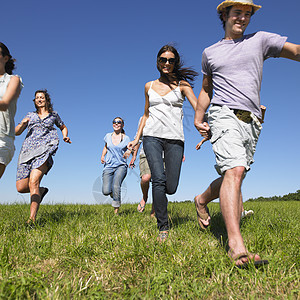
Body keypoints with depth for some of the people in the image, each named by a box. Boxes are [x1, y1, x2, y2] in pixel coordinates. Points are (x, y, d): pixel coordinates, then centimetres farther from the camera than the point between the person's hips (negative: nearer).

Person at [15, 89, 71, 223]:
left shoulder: (54, 115, 20)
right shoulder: (30, 115, 22)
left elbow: (63, 127, 35)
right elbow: (17, 132, 18)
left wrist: (65, 137, 14)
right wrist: (23, 123, -3)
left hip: (44, 151, -4)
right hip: (27, 151, 4)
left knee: (33, 182, -26)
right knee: (21, 187, -3)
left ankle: (32, 219, -30)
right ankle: (41, 191, 28)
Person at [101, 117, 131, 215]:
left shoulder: (126, 138, 3)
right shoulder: (108, 136, 10)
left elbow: (129, 149, 6)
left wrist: (128, 152, -18)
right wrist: (102, 156, 9)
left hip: (121, 166, -2)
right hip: (108, 166, 2)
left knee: (116, 186, -27)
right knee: (106, 191, -14)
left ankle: (116, 211, -13)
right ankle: (113, 192, 24)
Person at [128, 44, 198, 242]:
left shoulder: (182, 85, 8)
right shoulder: (149, 86, 16)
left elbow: (198, 107, -6)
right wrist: (136, 139, 17)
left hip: (175, 138, -1)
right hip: (152, 136, 1)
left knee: (171, 187, -4)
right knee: (159, 180, -17)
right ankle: (163, 227, -5)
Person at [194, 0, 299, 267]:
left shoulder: (260, 40, 14)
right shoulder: (210, 52, 17)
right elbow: (206, 89, 24)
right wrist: (198, 118, 12)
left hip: (251, 121, 3)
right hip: (224, 115, -3)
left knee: (234, 175, 7)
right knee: (235, 170, -24)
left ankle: (202, 200, 35)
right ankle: (236, 245, -27)